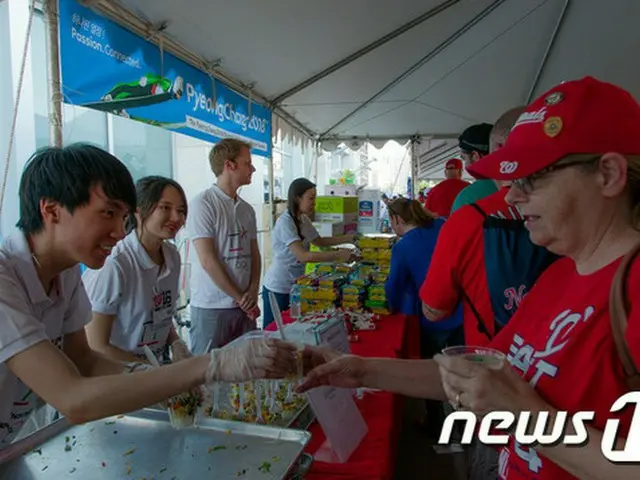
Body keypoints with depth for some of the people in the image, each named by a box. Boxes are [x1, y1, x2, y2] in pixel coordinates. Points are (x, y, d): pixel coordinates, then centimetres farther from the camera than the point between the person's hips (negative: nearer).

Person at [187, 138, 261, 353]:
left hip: (245, 307, 6)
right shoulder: (203, 204, -11)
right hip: (211, 309, -6)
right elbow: (208, 261, -15)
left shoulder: (247, 209, 10)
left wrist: (252, 292, -3)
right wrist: (240, 297, -9)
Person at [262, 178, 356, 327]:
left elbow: (320, 241, 18)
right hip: (278, 290, -8)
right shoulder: (285, 222, -23)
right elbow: (303, 256, -32)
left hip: (295, 286, 8)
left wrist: (347, 238, 8)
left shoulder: (303, 219, 3)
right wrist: (338, 255, -32)